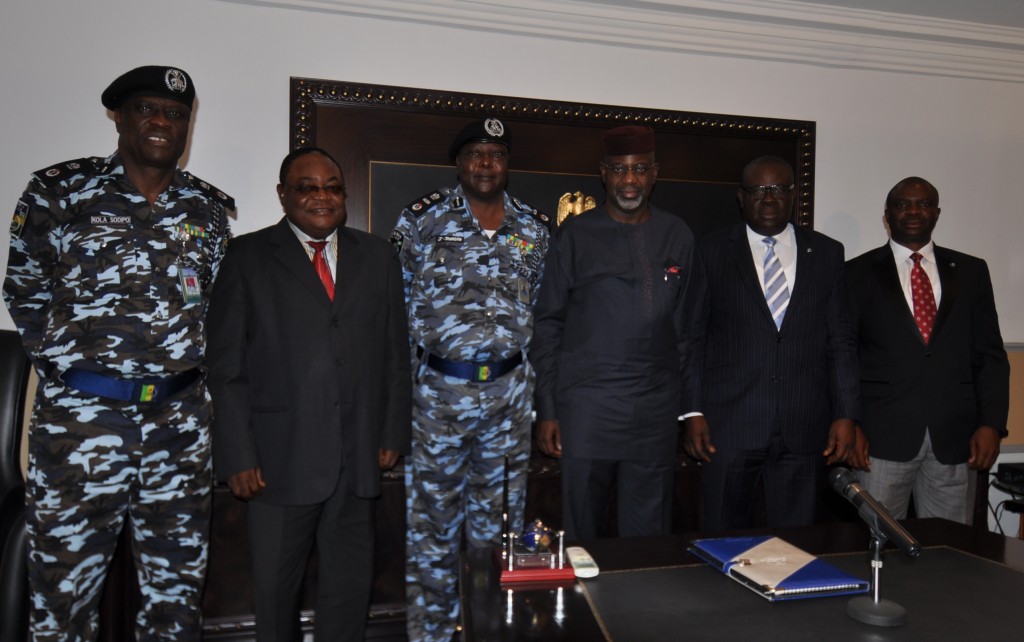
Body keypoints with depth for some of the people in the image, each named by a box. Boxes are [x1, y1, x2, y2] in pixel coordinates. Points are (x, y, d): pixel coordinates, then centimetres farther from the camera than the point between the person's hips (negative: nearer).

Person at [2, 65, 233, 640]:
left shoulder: (209, 209, 7)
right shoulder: (58, 192, 1)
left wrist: (187, 361, 6)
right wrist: (67, 362, 2)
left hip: (182, 421, 2)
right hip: (80, 417, -2)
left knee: (177, 588, 13)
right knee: (65, 586, 7)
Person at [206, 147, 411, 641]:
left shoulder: (377, 256, 10)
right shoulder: (248, 257, 1)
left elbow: (396, 353, 10)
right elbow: (226, 365, -3)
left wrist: (394, 433, 4)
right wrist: (238, 455, -8)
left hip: (358, 457, 3)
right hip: (280, 458, -2)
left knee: (351, 583, 14)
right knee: (276, 587, 12)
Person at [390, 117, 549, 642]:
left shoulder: (534, 229, 7)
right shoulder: (421, 220, -2)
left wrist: (535, 383, 9)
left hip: (510, 393, 3)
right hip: (438, 389, -2)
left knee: (499, 523, 13)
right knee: (432, 525, 7)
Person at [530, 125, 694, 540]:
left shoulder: (677, 236, 8)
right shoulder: (577, 235, 1)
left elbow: (687, 324, 11)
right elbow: (547, 324, 1)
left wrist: (689, 401, 5)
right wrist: (546, 410, -3)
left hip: (657, 411, 2)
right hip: (586, 407, -2)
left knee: (649, 535, 11)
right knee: (583, 533, 8)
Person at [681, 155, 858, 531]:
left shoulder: (827, 253, 9)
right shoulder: (711, 252, 4)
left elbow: (841, 341, 9)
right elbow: (693, 338, 2)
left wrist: (845, 415, 3)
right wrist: (692, 413, -4)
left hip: (803, 430, 2)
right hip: (728, 427, -1)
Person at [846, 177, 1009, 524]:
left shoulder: (971, 271, 11)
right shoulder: (859, 273, 4)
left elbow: (990, 355, 9)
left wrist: (991, 423, -1)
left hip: (954, 438, 2)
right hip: (883, 434, -2)